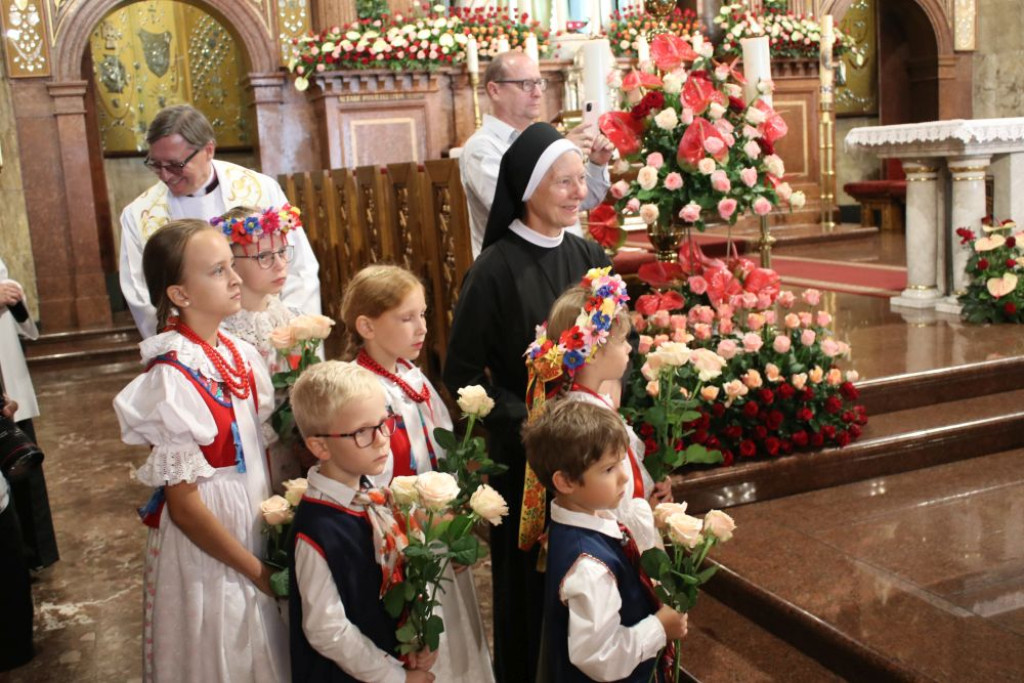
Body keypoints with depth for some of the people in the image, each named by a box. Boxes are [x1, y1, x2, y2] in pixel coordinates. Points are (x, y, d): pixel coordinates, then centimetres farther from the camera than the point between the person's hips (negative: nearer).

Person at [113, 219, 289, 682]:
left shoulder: (241, 356, -2)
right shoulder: (171, 378, -22)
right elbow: (183, 504, -18)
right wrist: (257, 570, -12)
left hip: (257, 536, 6)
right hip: (206, 549, -6)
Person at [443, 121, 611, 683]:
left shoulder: (589, 257, 1)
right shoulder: (495, 270, -15)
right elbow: (462, 374, -10)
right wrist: (527, 418, -17)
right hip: (524, 453, -4)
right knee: (530, 574, 11)